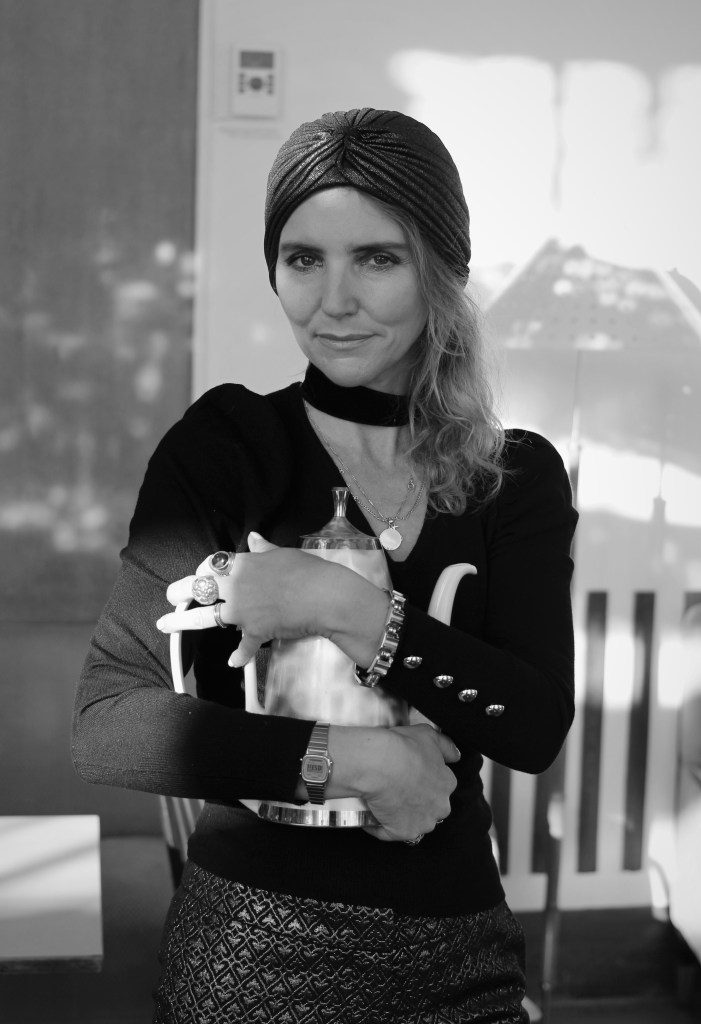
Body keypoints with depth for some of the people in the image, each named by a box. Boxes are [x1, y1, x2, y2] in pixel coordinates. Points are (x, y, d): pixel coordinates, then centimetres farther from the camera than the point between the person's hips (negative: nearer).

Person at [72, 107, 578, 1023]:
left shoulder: (522, 476, -1)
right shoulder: (223, 445, -8)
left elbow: (538, 728, -12)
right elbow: (106, 727, -15)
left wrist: (345, 610, -21)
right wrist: (344, 757, -21)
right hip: (252, 944, -2)